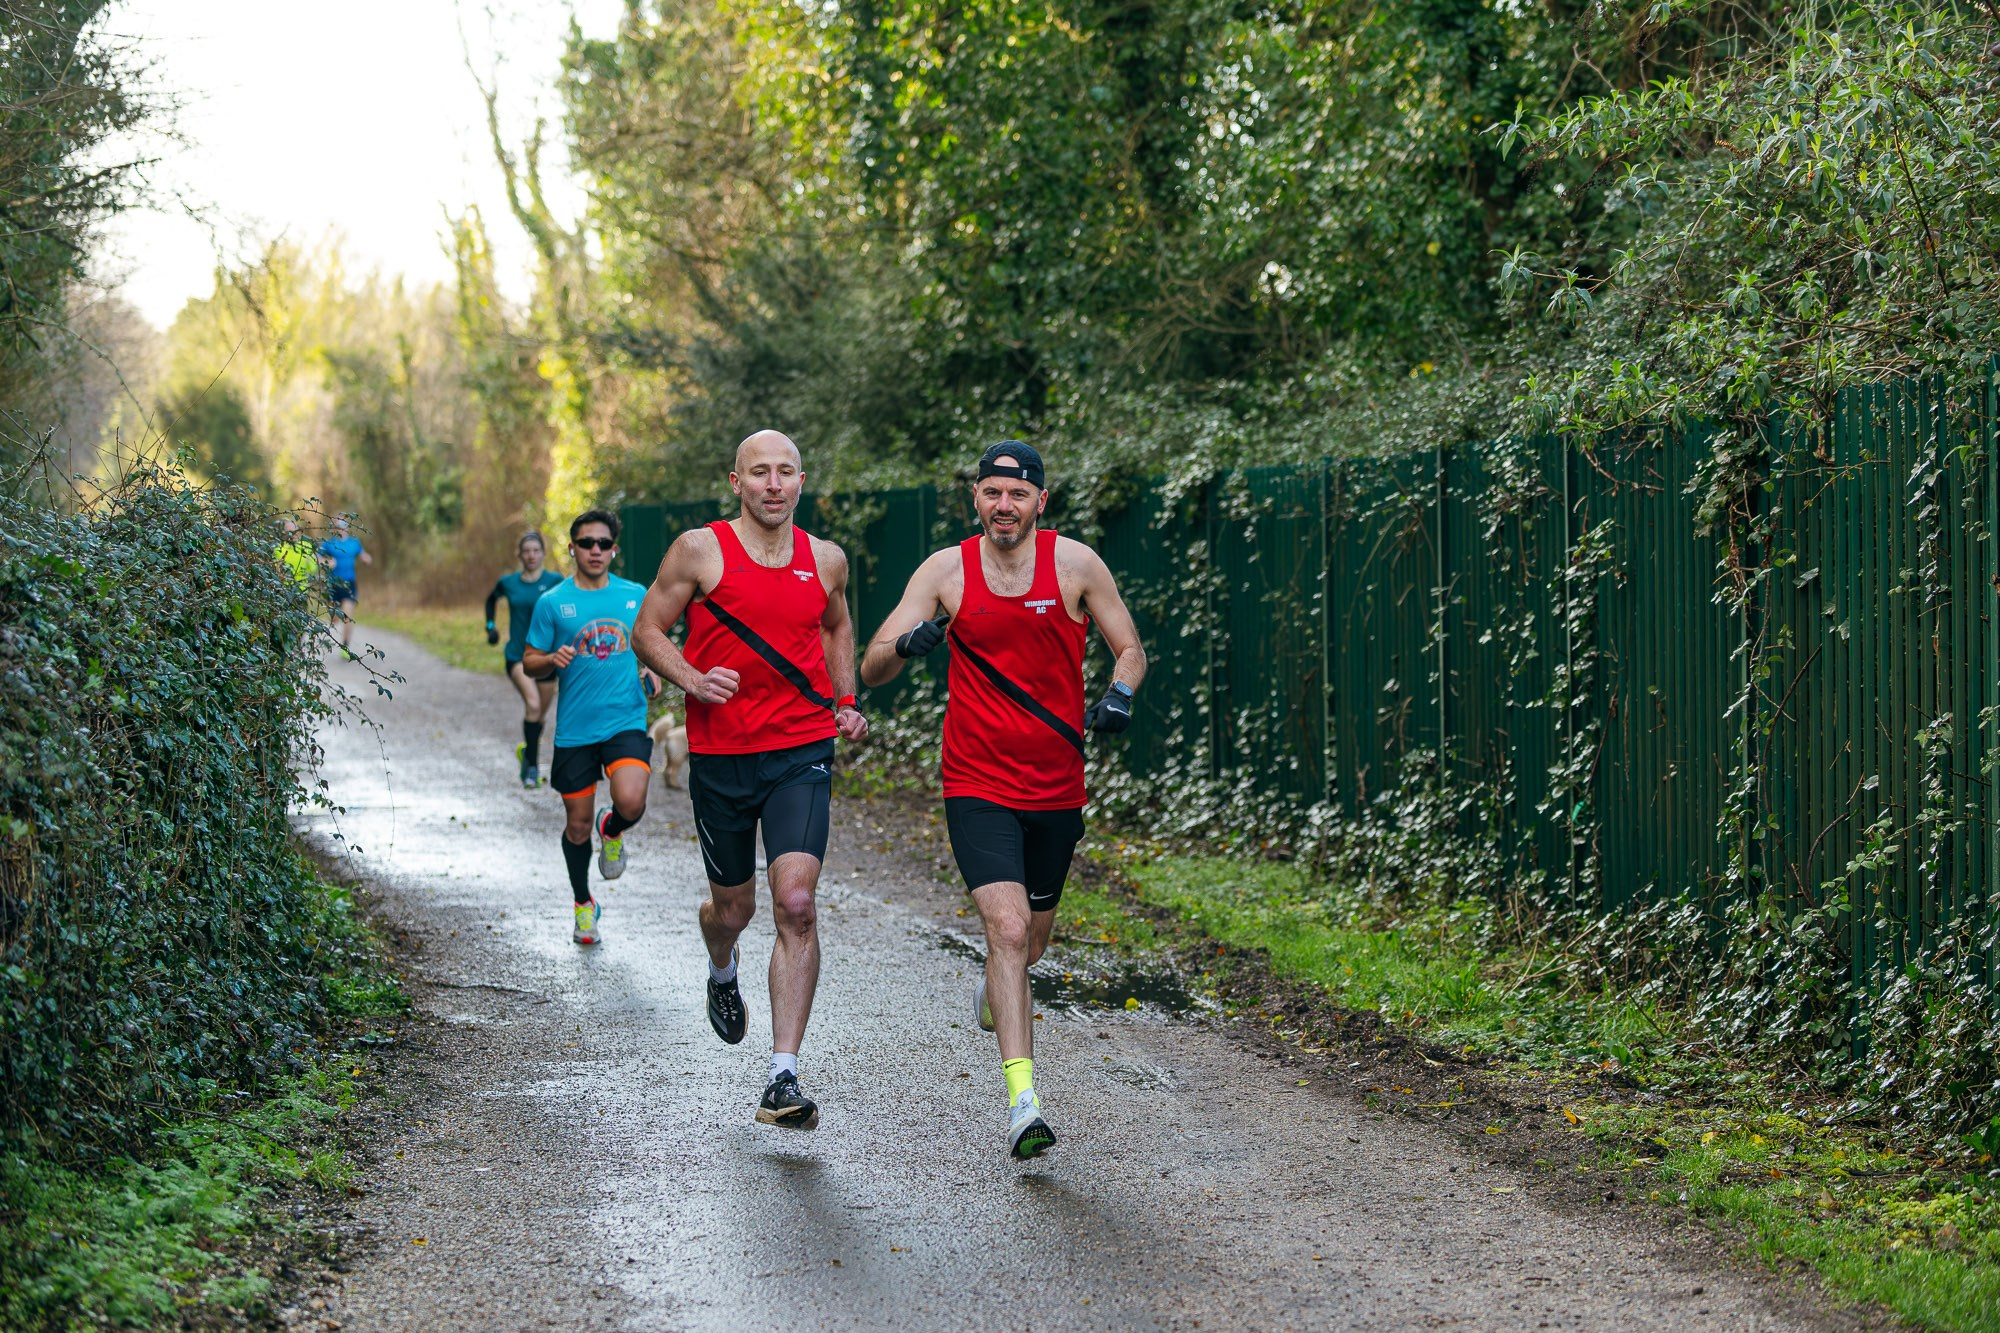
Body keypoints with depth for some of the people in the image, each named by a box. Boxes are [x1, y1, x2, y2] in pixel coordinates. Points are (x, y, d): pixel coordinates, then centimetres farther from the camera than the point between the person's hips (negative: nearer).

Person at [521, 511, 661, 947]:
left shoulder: (636, 596, 6)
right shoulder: (553, 602, 1)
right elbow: (529, 663, 5)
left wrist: (651, 670, -2)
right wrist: (552, 660, -16)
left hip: (626, 720, 0)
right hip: (575, 728, 0)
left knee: (631, 802, -23)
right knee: (577, 824, 7)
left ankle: (612, 830, 15)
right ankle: (584, 906, 31)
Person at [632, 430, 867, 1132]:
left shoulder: (826, 560, 6)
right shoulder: (700, 549, -4)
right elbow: (648, 630, 2)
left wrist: (845, 702, 13)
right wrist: (693, 680, -16)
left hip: (802, 755, 1)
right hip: (720, 757, 0)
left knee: (796, 903, -16)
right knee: (733, 907, 12)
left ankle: (783, 1077, -14)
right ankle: (722, 974, 52)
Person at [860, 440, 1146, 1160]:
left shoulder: (1074, 563, -1)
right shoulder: (945, 570, -2)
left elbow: (1130, 648, 8)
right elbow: (872, 668, -2)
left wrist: (1120, 695, -14)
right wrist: (907, 644, -25)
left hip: (1057, 789, 2)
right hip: (978, 787, -2)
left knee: (1029, 943, 16)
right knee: (1008, 930, -20)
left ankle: (995, 995, 53)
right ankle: (1022, 1101, -22)